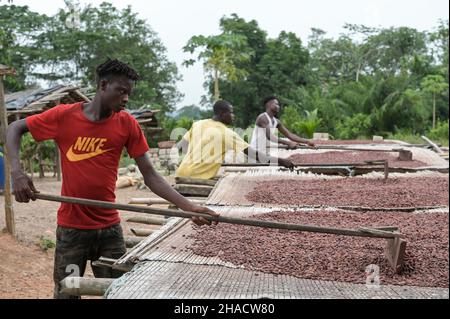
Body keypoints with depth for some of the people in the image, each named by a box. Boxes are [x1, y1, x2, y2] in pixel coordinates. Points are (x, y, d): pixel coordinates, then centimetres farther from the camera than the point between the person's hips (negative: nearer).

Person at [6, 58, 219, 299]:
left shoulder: (127, 124, -4)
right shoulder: (64, 116, -7)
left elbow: (150, 176, -4)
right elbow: (15, 129, 5)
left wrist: (188, 207, -16)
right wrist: (16, 172, -12)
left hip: (110, 228, 2)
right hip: (71, 229, -1)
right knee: (66, 293, 6)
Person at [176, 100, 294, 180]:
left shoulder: (197, 124, 10)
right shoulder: (227, 133, -10)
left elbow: (179, 146, 15)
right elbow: (252, 153, -13)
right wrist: (280, 161, -11)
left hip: (182, 173, 7)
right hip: (201, 178, -7)